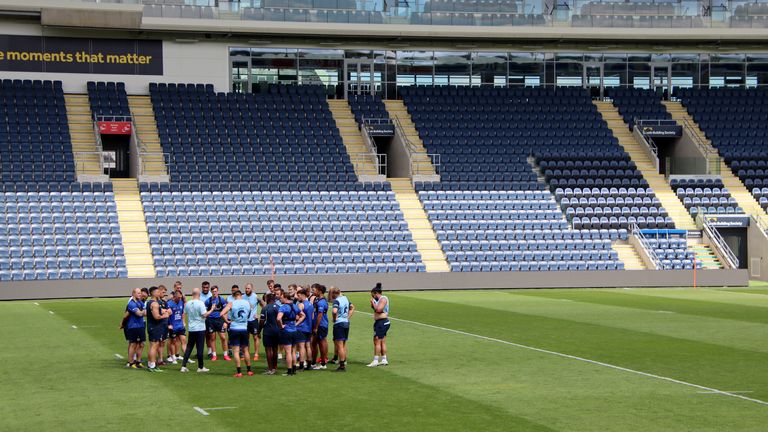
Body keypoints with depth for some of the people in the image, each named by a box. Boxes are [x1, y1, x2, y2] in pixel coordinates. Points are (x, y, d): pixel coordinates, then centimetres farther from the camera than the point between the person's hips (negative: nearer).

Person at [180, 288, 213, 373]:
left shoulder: (188, 303, 3)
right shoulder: (200, 303, -14)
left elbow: (185, 313, 15)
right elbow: (204, 315, -18)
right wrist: (211, 310, -5)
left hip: (191, 328, 5)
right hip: (200, 328, -5)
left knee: (189, 347, 10)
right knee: (200, 348, 1)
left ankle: (183, 366, 5)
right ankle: (200, 367, 7)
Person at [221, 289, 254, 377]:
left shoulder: (231, 303, -8)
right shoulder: (247, 303, 2)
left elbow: (222, 314, -16)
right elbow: (249, 315, 13)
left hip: (234, 329, -3)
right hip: (244, 329, 3)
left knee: (236, 351, 0)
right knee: (245, 350, 14)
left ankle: (239, 372, -4)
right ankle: (249, 371, 20)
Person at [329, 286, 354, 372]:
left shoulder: (337, 300, -15)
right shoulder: (345, 298, 11)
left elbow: (335, 311, -32)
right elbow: (352, 307, 25)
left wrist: (334, 319, -14)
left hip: (339, 323, -8)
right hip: (346, 323, 8)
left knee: (339, 346, -5)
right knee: (343, 345, 16)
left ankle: (342, 366, -5)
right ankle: (344, 362, 20)